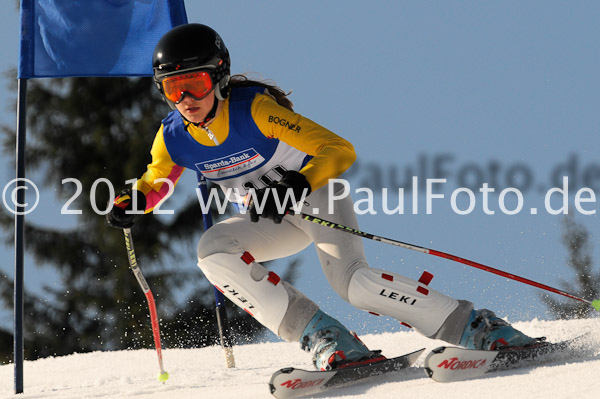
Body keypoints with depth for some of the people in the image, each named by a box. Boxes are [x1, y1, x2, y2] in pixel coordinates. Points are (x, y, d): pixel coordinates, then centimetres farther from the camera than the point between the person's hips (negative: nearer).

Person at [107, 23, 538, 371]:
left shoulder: (255, 108, -28)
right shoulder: (173, 137, -12)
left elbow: (340, 151, -29)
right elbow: (156, 184, 11)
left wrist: (296, 186, -46)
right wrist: (131, 202, -12)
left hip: (316, 190, -6)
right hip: (269, 217, 6)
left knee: (350, 279, -30)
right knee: (212, 249, -23)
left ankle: (480, 330, -24)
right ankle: (323, 338, -24)